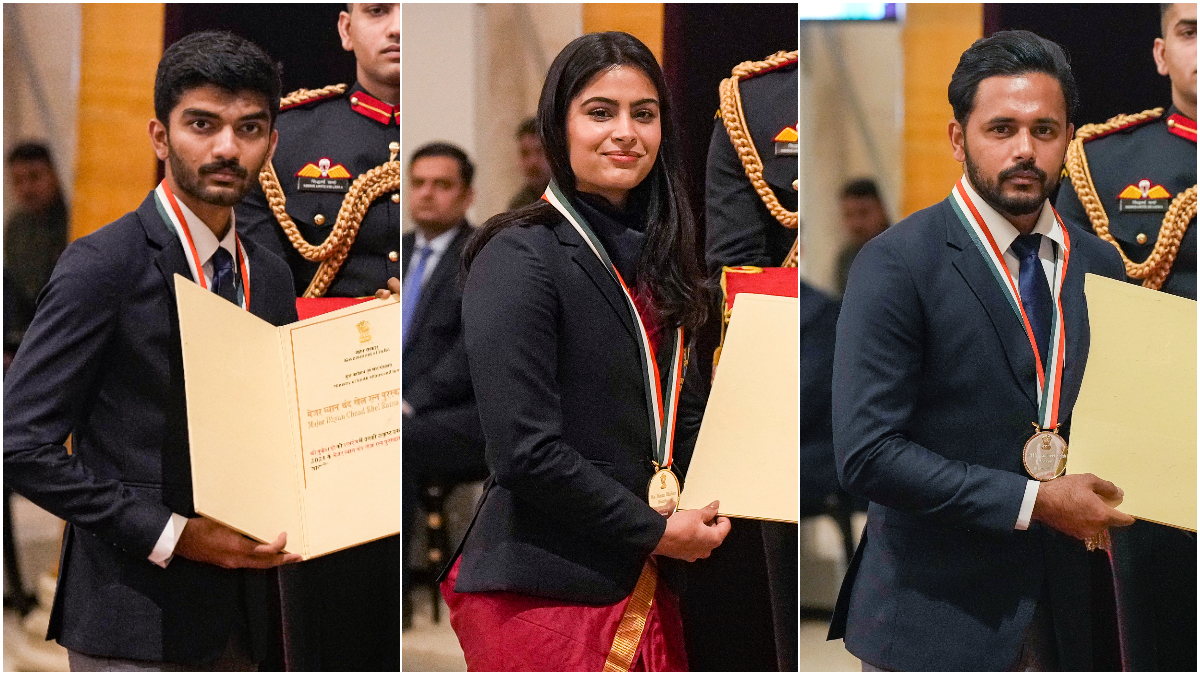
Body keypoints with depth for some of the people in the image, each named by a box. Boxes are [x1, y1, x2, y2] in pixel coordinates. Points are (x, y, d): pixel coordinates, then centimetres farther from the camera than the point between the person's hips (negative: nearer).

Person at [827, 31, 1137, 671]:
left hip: (1060, 615, 5)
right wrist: (1032, 502, -18)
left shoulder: (1098, 264, 8)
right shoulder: (896, 264, -11)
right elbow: (866, 453, -17)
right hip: (934, 622, -5)